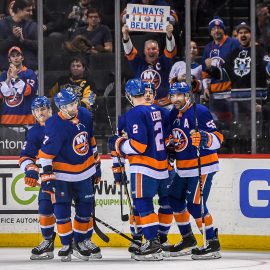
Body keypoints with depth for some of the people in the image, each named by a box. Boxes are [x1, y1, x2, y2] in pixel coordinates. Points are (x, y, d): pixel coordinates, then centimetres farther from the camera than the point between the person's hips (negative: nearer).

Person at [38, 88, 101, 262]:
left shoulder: (85, 116, -4)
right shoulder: (55, 125, -22)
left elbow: (91, 142, 11)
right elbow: (46, 153, -20)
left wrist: (96, 164, 16)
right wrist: (46, 175, -22)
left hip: (84, 172, 5)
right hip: (62, 174, -5)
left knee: (86, 207, 9)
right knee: (62, 208, -5)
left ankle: (81, 240, 23)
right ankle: (66, 245, 6)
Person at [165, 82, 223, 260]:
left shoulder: (200, 112, -16)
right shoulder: (173, 115, 10)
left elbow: (218, 138, -19)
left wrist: (204, 139, -37)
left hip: (203, 166, -9)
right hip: (183, 169, 9)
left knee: (195, 204, -15)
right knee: (175, 199, 12)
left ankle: (213, 244, -9)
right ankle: (188, 239, 27)